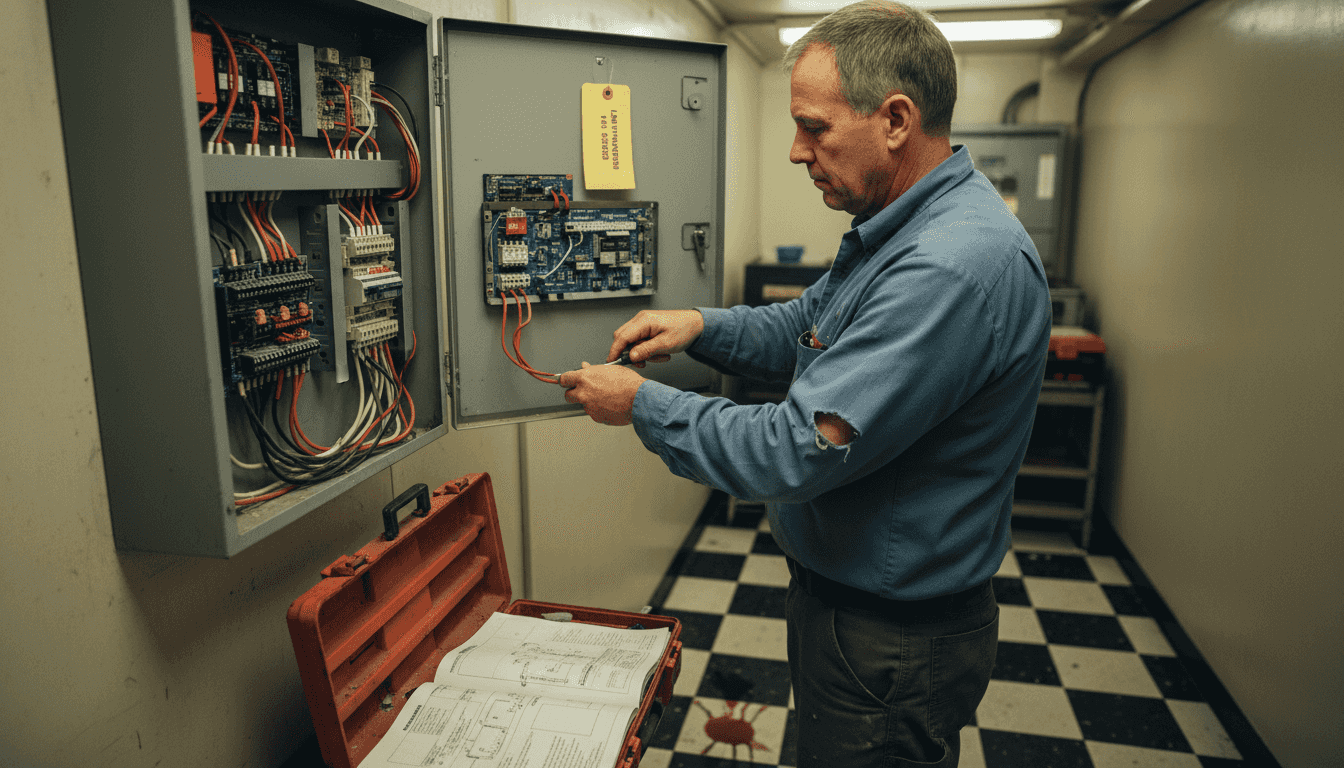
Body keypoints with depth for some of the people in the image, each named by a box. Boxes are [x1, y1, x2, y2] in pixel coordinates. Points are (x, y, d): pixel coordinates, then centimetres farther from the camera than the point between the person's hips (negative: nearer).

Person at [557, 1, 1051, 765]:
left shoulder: (955, 267, -32)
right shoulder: (898, 229, 4)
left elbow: (797, 452, -32)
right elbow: (807, 325, 17)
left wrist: (641, 404, -19)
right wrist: (701, 325, -2)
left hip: (892, 643, -9)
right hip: (841, 591, 10)